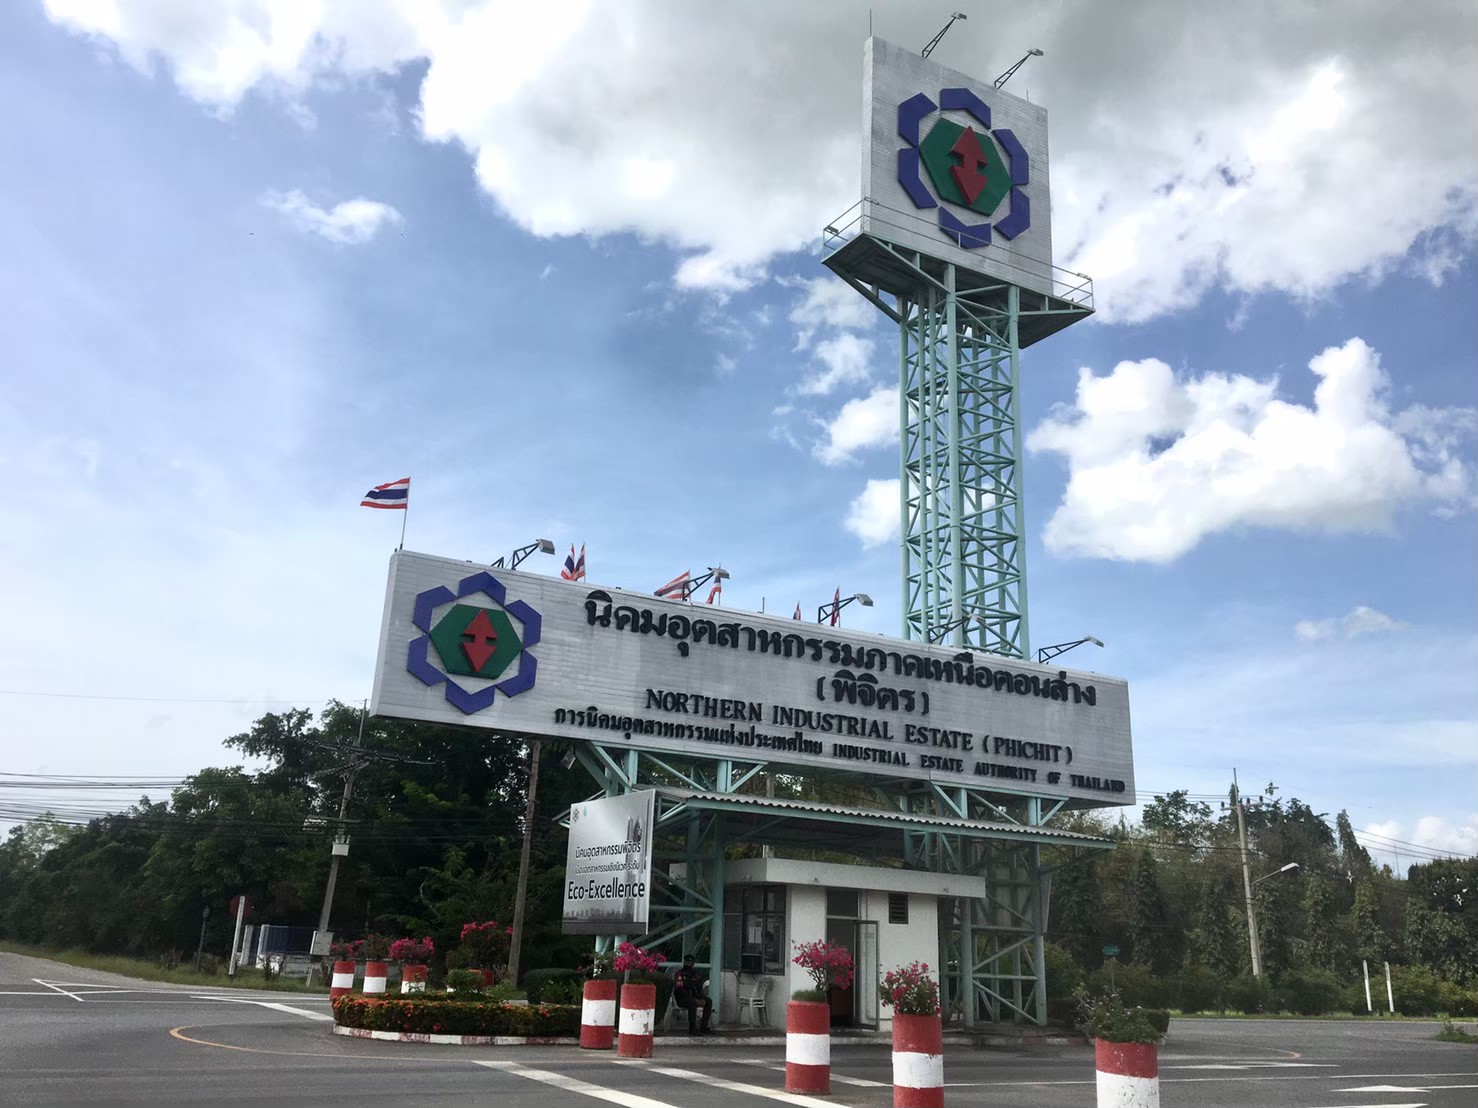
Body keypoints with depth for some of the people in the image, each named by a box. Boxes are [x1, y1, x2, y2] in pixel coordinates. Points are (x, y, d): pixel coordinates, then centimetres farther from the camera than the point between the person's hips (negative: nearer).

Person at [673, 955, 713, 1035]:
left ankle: (704, 1027, -14)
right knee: (692, 1002, -36)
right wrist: (696, 1000, -24)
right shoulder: (679, 974, -8)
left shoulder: (696, 974, 10)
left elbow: (700, 988, 11)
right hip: (681, 999, -6)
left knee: (708, 1001, -13)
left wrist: (702, 999, -12)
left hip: (694, 998, 6)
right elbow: (680, 991, -17)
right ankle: (692, 1029, -30)